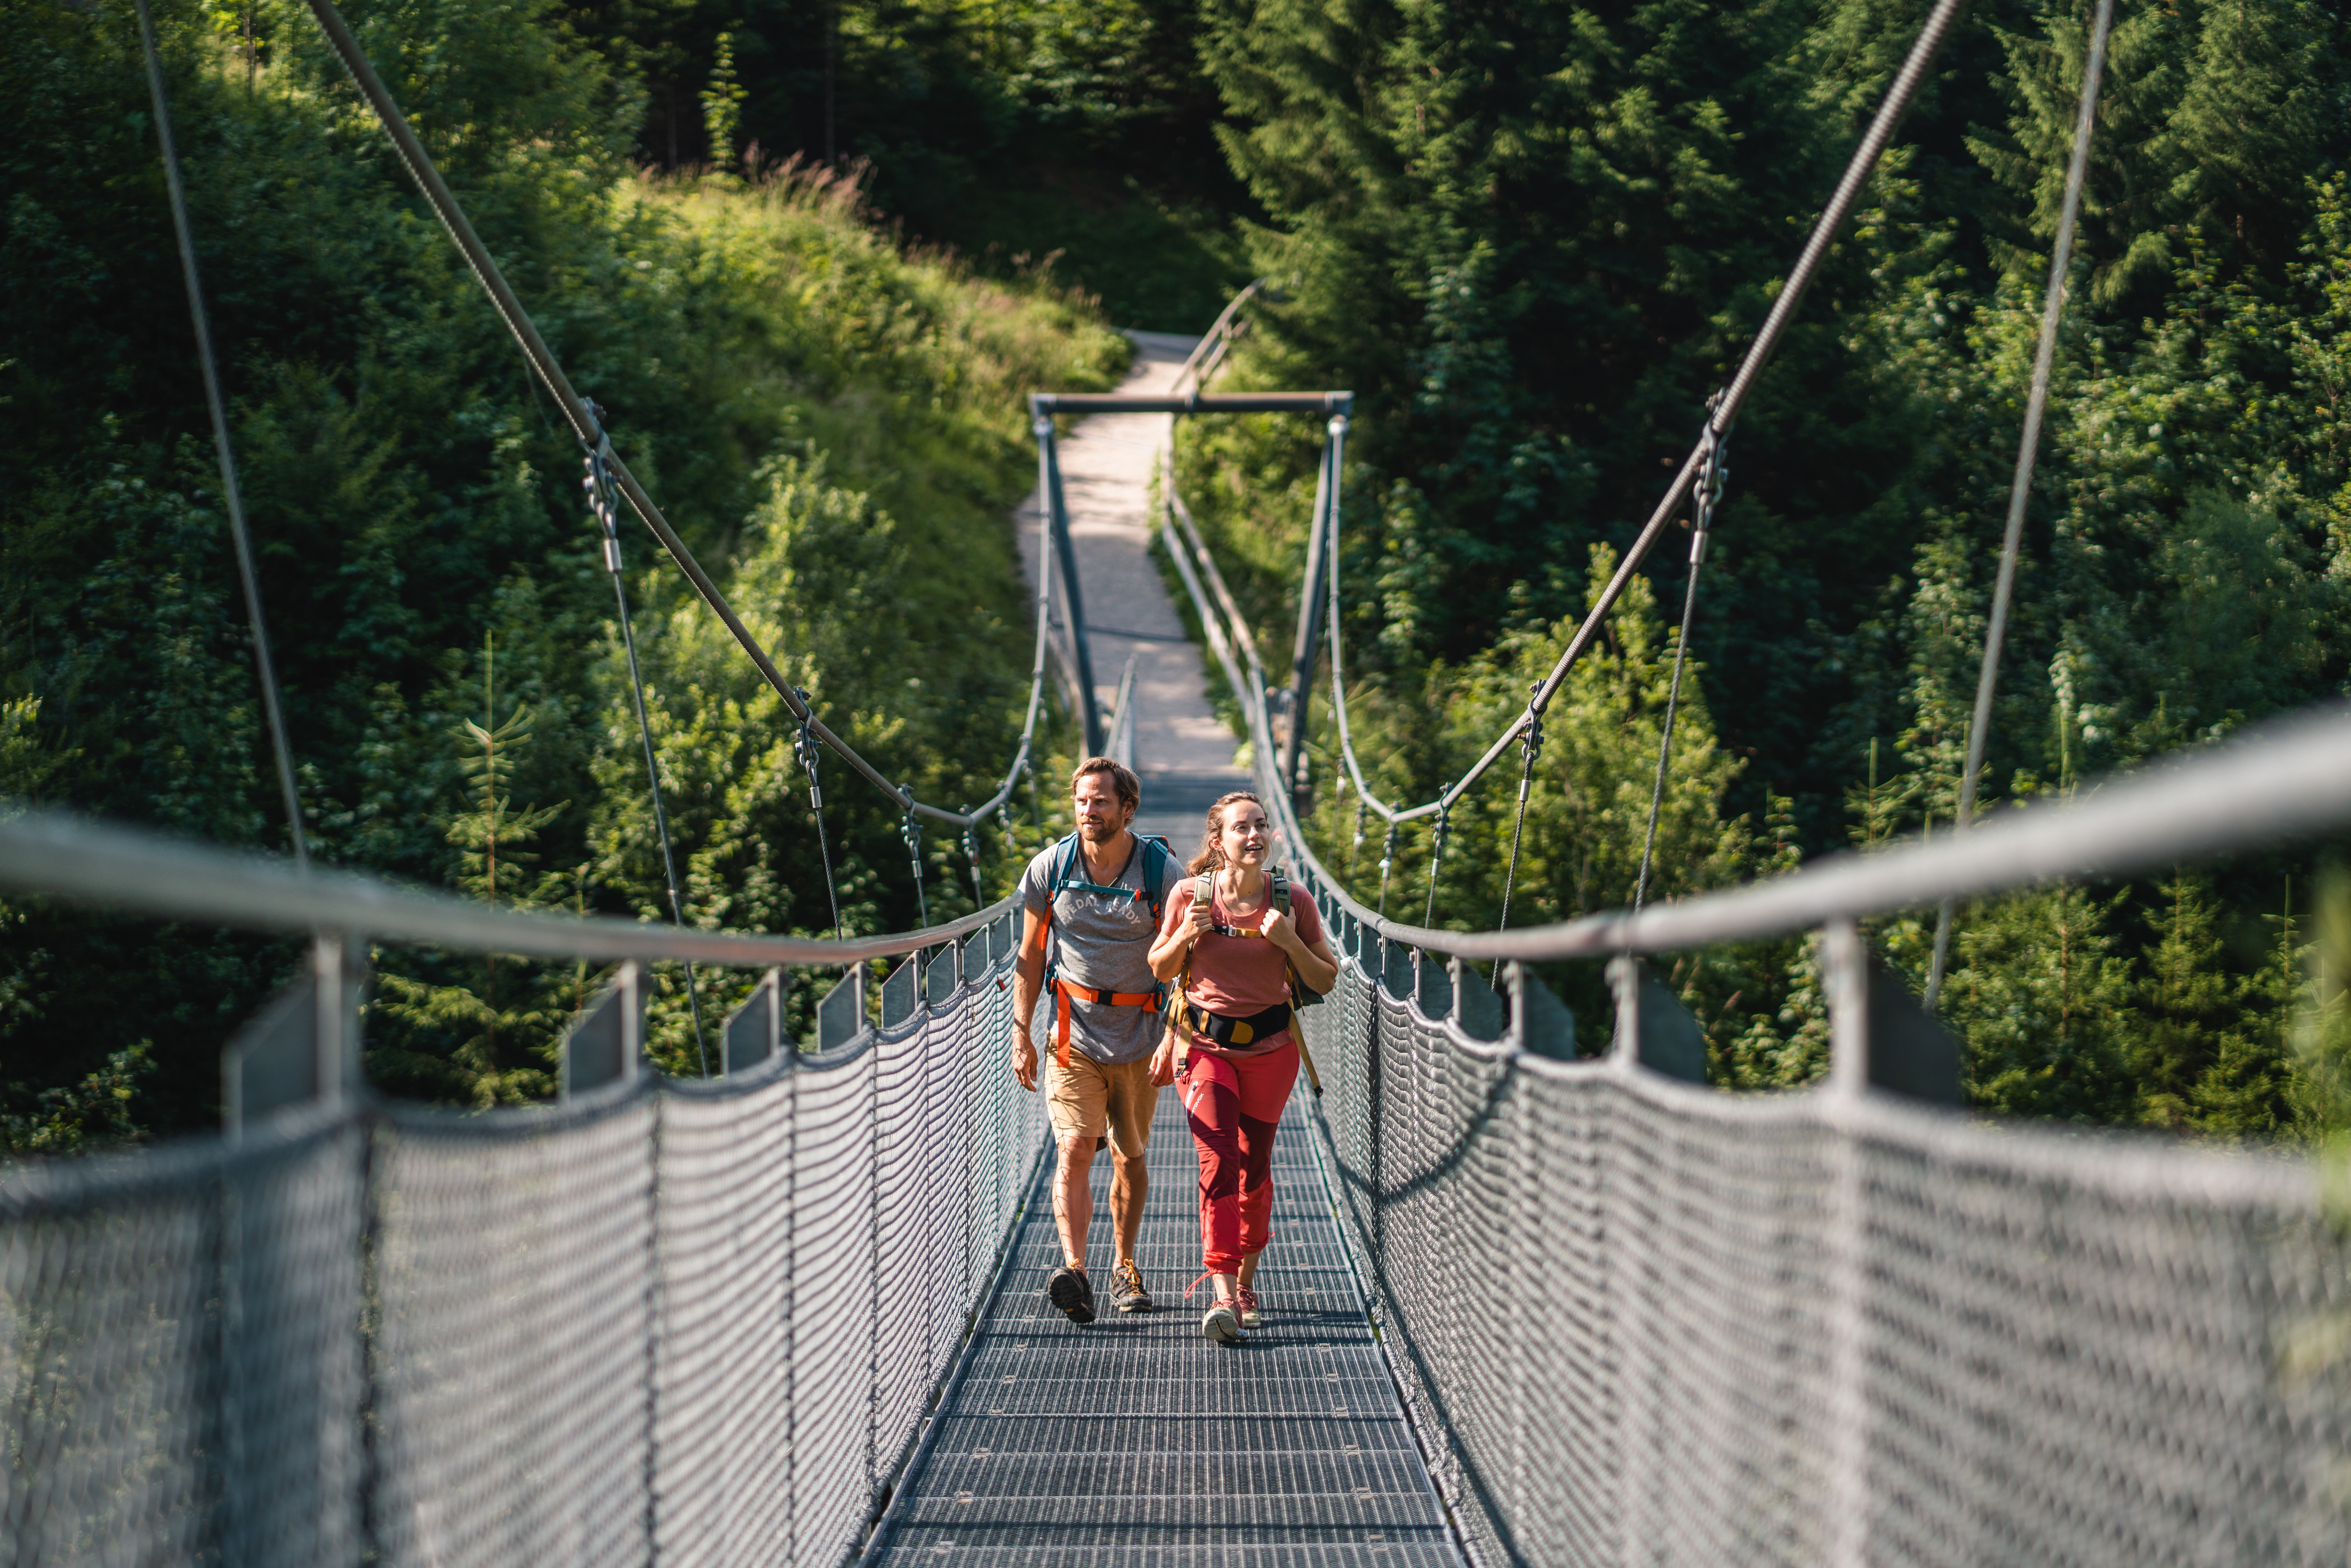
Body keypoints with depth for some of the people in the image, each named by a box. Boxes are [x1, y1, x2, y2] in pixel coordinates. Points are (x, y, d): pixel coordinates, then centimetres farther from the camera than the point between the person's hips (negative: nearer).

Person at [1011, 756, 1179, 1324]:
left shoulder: (1162, 871, -7)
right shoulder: (1050, 868, -3)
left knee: (1130, 1158, 10)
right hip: (1073, 1032, 0)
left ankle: (1125, 1268, 29)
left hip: (1139, 1036, 0)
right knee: (1075, 1148, -17)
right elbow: (1031, 956, 6)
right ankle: (1074, 1271, -29)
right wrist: (1022, 1034, 2)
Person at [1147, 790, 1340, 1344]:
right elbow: (1161, 970, 7)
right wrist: (1185, 935, -13)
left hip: (1270, 1046, 2)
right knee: (1218, 1161, -15)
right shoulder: (1190, 894, -5)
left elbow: (1327, 980, 2)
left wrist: (1290, 942, -16)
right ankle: (1224, 1297, -22)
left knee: (1254, 1166, 11)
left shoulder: (1293, 901, -4)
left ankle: (1246, 1282, 30)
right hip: (1205, 1043, -1)